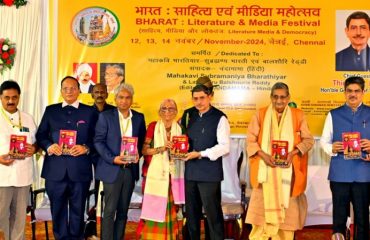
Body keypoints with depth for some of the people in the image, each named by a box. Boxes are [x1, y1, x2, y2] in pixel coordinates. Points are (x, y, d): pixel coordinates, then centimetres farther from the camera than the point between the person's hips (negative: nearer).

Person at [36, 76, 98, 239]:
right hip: (55, 170, 2)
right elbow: (40, 135, 8)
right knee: (57, 210, 11)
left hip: (80, 170, -1)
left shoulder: (90, 112, 6)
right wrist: (48, 146, -11)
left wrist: (86, 148, -16)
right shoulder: (51, 110, 11)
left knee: (78, 210, 10)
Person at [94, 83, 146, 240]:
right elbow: (98, 141, -5)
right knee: (110, 210, -2)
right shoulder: (105, 116, -2)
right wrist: (112, 159, -17)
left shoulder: (139, 118, 8)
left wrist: (138, 154, -6)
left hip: (130, 169, 4)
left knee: (123, 210, 11)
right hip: (112, 169, -3)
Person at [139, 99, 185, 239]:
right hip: (155, 174, -3)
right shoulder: (153, 126, -1)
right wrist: (161, 149, -18)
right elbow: (144, 150, -6)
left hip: (172, 175, 3)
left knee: (169, 208, 4)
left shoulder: (179, 129, 8)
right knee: (154, 207, -5)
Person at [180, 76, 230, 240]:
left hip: (209, 172, -5)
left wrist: (200, 154, -17)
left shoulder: (219, 118, -7)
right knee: (191, 211, 14)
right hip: (190, 171, 5)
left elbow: (224, 147, -12)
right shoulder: (188, 114, 9)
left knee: (212, 211, 1)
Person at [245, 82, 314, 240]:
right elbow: (250, 140, 0)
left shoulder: (298, 115, 5)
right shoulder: (260, 115, 3)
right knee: (263, 209, -4)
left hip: (288, 171, 1)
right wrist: (263, 155, -16)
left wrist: (293, 153, -14)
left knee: (287, 209, 3)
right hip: (266, 170, -1)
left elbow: (308, 140, 3)